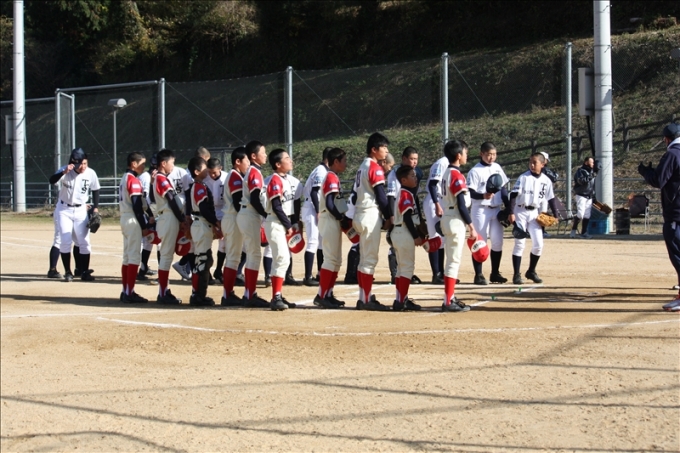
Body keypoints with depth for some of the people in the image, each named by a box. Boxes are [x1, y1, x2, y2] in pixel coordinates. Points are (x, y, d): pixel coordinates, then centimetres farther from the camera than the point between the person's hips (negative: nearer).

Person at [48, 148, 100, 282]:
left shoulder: (91, 174, -10)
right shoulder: (65, 170, -17)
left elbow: (95, 190, 6)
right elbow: (52, 180, -34)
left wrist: (95, 207, 2)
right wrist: (64, 172, -50)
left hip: (81, 210, 2)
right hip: (64, 210, -2)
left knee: (84, 242, 2)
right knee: (65, 241, -6)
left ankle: (85, 272, 11)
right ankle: (67, 272, 4)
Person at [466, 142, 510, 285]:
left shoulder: (497, 168, 10)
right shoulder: (475, 171, -9)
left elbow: (503, 189, 14)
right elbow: (470, 192, -13)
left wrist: (508, 209, 8)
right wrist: (483, 196, -32)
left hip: (496, 210, 6)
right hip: (481, 210, -6)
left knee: (498, 242, 8)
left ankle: (495, 273, 20)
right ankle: (478, 275, 2)